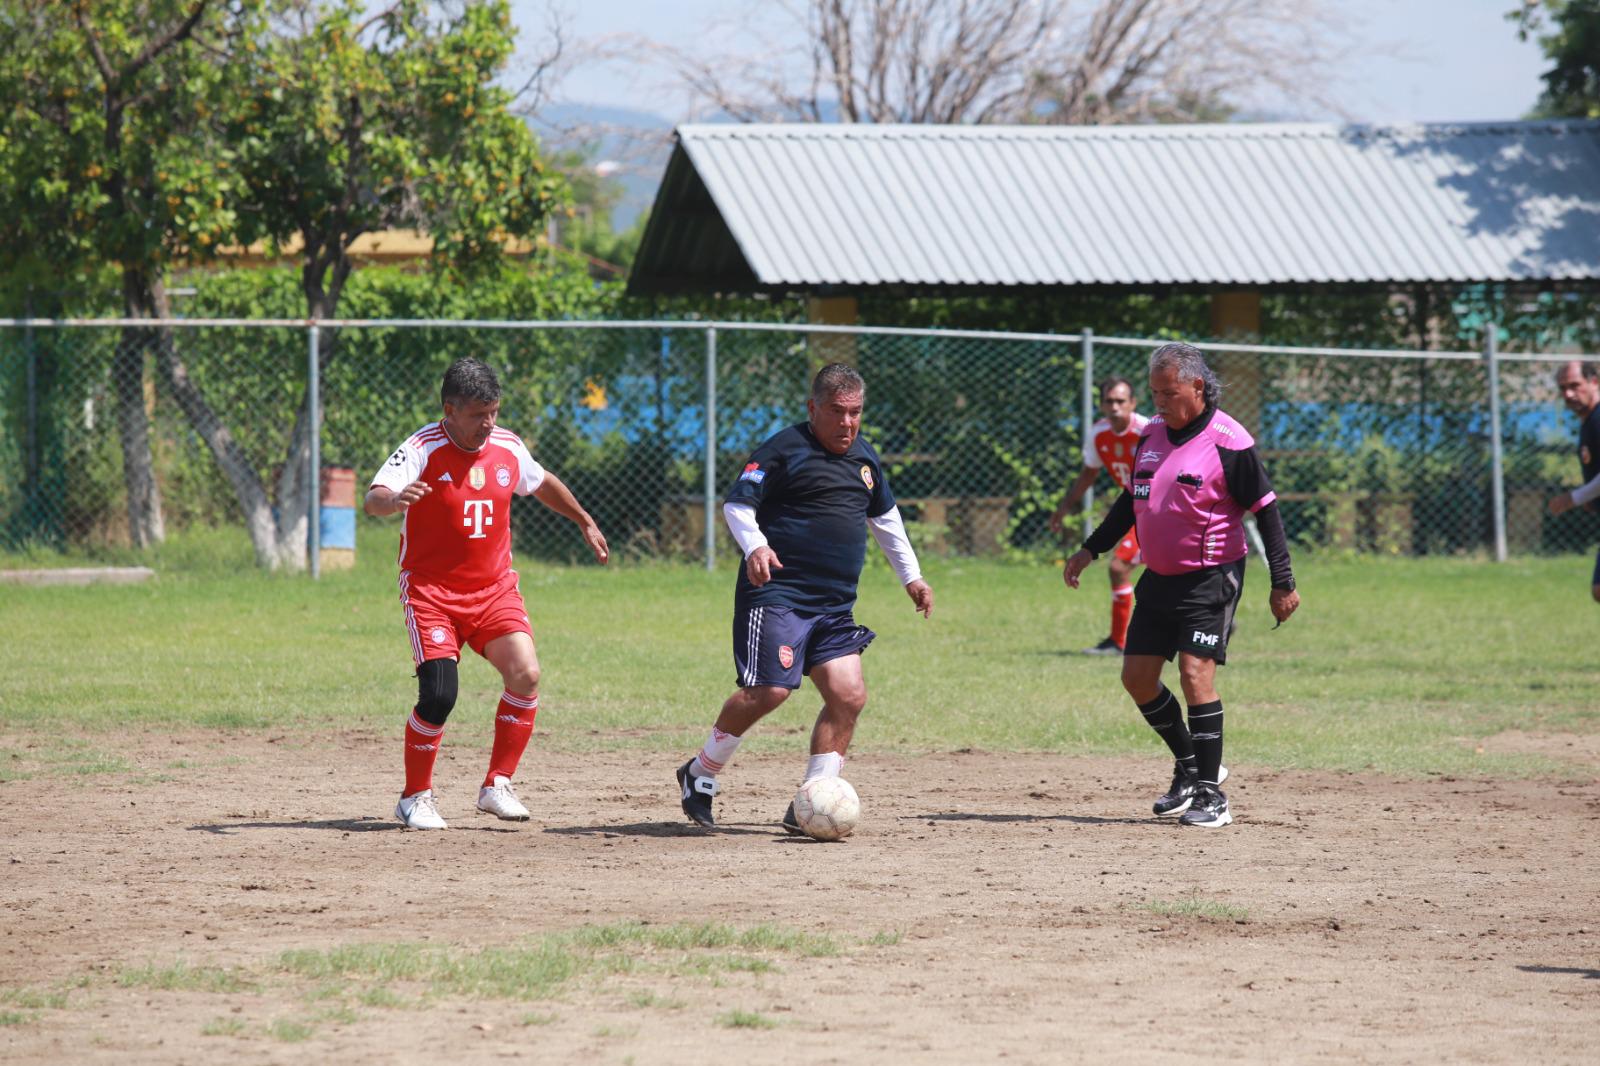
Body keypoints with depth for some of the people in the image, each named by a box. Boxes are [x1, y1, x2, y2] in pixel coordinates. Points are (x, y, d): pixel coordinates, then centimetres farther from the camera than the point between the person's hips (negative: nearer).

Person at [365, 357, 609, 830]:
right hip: (431, 590, -4)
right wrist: (393, 500, -54)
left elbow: (542, 484, 24)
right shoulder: (423, 449, -15)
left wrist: (585, 522, 34)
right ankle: (415, 798, 5)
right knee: (438, 694, -17)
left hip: (494, 588, 4)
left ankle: (497, 786, 0)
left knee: (525, 674, -15)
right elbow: (372, 501, -30)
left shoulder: (508, 448, 1)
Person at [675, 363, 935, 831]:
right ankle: (700, 775, 3)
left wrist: (911, 576, 31)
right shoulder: (785, 449, -5)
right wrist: (755, 547, -28)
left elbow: (885, 516, 31)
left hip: (835, 607, 7)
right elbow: (737, 503, -10)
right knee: (767, 690, -18)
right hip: (777, 595, -7)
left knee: (849, 695, -6)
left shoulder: (864, 457, 17)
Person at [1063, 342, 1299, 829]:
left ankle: (1211, 796, -11)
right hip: (1159, 578, 8)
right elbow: (1132, 500, 20)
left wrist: (1282, 583, -15)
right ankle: (1189, 766, 25)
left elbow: (1266, 510, -12)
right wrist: (1091, 550, 19)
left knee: (1195, 674, -17)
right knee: (1137, 677, 7)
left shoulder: (1228, 443, -15)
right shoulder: (1153, 432, 7)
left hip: (1210, 578, -8)